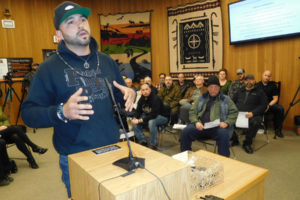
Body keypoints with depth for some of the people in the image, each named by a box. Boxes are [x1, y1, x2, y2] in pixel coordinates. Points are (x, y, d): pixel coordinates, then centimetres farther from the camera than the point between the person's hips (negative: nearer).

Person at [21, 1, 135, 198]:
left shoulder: (107, 61, 5)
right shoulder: (49, 68, -8)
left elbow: (122, 94, 15)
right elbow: (28, 113, -9)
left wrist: (130, 94, -9)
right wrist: (61, 112, -28)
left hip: (113, 150, 4)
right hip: (76, 159, -3)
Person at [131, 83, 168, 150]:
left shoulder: (155, 99, -25)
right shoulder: (141, 99, -4)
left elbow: (153, 115, -31)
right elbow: (138, 111, 6)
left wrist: (140, 120, -33)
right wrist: (135, 118, -17)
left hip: (161, 116, -7)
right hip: (148, 116, 7)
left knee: (151, 122, -39)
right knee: (134, 122, -9)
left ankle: (153, 145, -21)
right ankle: (143, 141, -1)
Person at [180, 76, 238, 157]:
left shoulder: (226, 99, 15)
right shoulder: (202, 98, 18)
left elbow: (234, 112, 10)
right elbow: (192, 111, 13)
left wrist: (227, 122, -9)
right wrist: (196, 122, -6)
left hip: (218, 127, -1)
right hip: (201, 126, 2)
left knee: (223, 134, -35)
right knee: (185, 132, -23)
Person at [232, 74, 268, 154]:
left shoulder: (259, 92, 13)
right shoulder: (240, 91, 24)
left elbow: (263, 105, 2)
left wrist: (253, 113, -15)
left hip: (253, 114, -3)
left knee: (256, 122, -37)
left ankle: (247, 143, -15)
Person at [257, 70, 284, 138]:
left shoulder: (273, 85, 8)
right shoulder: (257, 85, 6)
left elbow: (275, 99, 3)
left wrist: (268, 106, -15)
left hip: (270, 104, 1)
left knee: (280, 109, -29)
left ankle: (278, 130, -13)